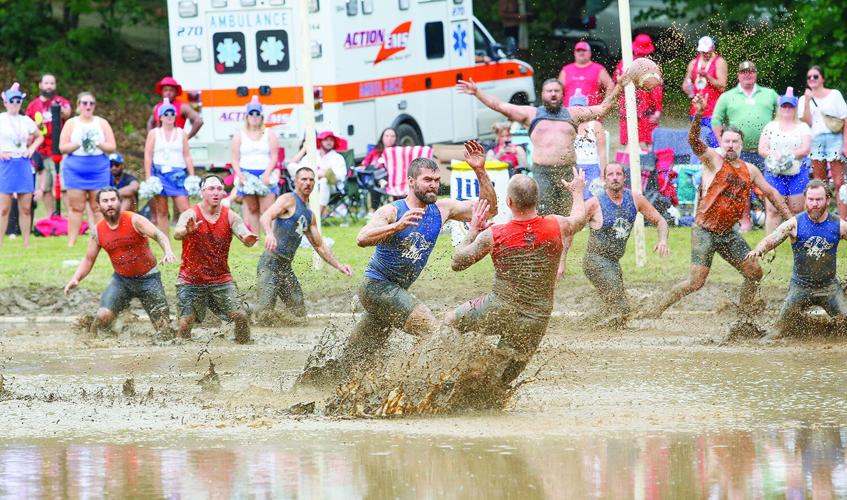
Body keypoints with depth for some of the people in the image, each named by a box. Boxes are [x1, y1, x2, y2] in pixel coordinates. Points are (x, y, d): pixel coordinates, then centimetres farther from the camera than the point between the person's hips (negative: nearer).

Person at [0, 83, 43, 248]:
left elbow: (39, 137, 24)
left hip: (24, 165, 3)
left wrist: (32, 148, 6)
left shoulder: (26, 121, 9)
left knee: (26, 208, 3)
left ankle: (27, 243, 9)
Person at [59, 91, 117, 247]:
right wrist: (78, 144, -16)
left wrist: (99, 144, -15)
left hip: (99, 169, 0)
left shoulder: (102, 123, 8)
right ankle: (71, 242, 0)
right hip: (75, 169, 0)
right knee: (76, 206, -1)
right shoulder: (71, 123, 7)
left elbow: (112, 147, 3)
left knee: (98, 206, -1)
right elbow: (62, 147, -1)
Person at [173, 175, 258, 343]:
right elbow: (177, 234, -30)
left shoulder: (230, 217, -2)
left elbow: (244, 234, -14)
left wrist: (248, 239, -41)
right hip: (191, 280, -2)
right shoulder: (191, 215, -11)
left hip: (221, 279, 2)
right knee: (185, 323, -8)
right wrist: (187, 231, -55)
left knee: (241, 316, -7)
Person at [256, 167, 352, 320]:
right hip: (271, 262, -9)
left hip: (286, 266, 9)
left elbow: (319, 245, 31)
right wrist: (269, 234, -43)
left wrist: (338, 265, 21)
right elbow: (266, 217, -21)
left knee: (299, 313, 7)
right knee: (265, 310, -20)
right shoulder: (289, 200, -3)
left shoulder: (309, 215, 22)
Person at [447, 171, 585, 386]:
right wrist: (578, 192, 37)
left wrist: (473, 231, 13)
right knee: (503, 378, 20)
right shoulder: (556, 226, -10)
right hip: (536, 322, 3)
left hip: (499, 310, -3)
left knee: (451, 322, 22)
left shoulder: (493, 236, -15)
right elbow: (579, 219, 17)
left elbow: (457, 263, 0)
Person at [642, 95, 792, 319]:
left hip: (728, 233, 6)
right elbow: (693, 139, -24)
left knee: (754, 273, 7)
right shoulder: (713, 160, -7)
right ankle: (656, 310, -1)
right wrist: (699, 114, -40)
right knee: (696, 282, -12)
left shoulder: (750, 170, 9)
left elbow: (770, 193, 21)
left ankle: (744, 313, 24)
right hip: (705, 231, -6)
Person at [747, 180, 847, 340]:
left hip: (829, 286, 1)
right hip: (800, 286, -1)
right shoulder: (794, 224, -9)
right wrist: (758, 250, -37)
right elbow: (771, 240, -15)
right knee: (779, 330, -1)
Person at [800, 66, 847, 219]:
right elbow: (807, 122, 0)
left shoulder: (835, 94, 6)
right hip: (815, 141, 3)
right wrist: (807, 101, -7)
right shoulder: (805, 98, 11)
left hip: (834, 139, -3)